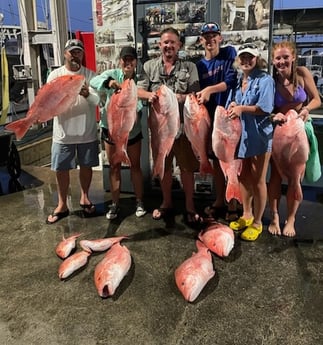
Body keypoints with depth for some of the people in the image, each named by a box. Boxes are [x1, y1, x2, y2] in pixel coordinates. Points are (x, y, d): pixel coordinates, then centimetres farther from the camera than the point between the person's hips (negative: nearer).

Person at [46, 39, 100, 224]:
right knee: (61, 169, 6)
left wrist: (87, 94, -32)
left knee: (86, 166, 12)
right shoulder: (55, 75, 1)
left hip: (87, 131, 0)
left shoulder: (91, 75, 1)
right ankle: (62, 205, 20)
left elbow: (97, 100, -10)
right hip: (63, 132, 0)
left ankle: (85, 197, 33)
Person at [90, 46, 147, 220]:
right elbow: (93, 81, -25)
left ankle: (139, 202, 24)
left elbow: (140, 102, -19)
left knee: (135, 165, 10)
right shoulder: (112, 74, -7)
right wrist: (108, 82, -45)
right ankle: (115, 204, 20)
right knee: (114, 167, 10)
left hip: (132, 128, 0)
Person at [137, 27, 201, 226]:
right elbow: (139, 90, -1)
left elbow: (195, 95, -5)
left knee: (187, 166, 5)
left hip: (183, 124, -2)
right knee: (164, 165, 14)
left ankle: (190, 207, 19)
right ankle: (167, 203, 31)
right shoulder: (150, 66, 7)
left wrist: (182, 98, -25)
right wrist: (150, 95, -23)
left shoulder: (189, 67, 2)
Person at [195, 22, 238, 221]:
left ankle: (233, 205, 12)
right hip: (211, 116, 5)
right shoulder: (200, 65, 10)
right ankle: (220, 201, 25)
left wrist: (209, 90, -27)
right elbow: (199, 92, 12)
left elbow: (232, 80, -16)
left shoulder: (229, 53, -2)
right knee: (216, 160, 11)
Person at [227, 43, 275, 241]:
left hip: (259, 135, -6)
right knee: (243, 177, 14)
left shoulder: (265, 80, -7)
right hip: (240, 134, 6)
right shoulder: (237, 80, 11)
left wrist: (242, 108, -26)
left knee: (258, 180, 3)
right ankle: (247, 215, 31)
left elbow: (265, 108, -17)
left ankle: (257, 223, 16)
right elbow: (232, 106, 13)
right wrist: (232, 106, -10)